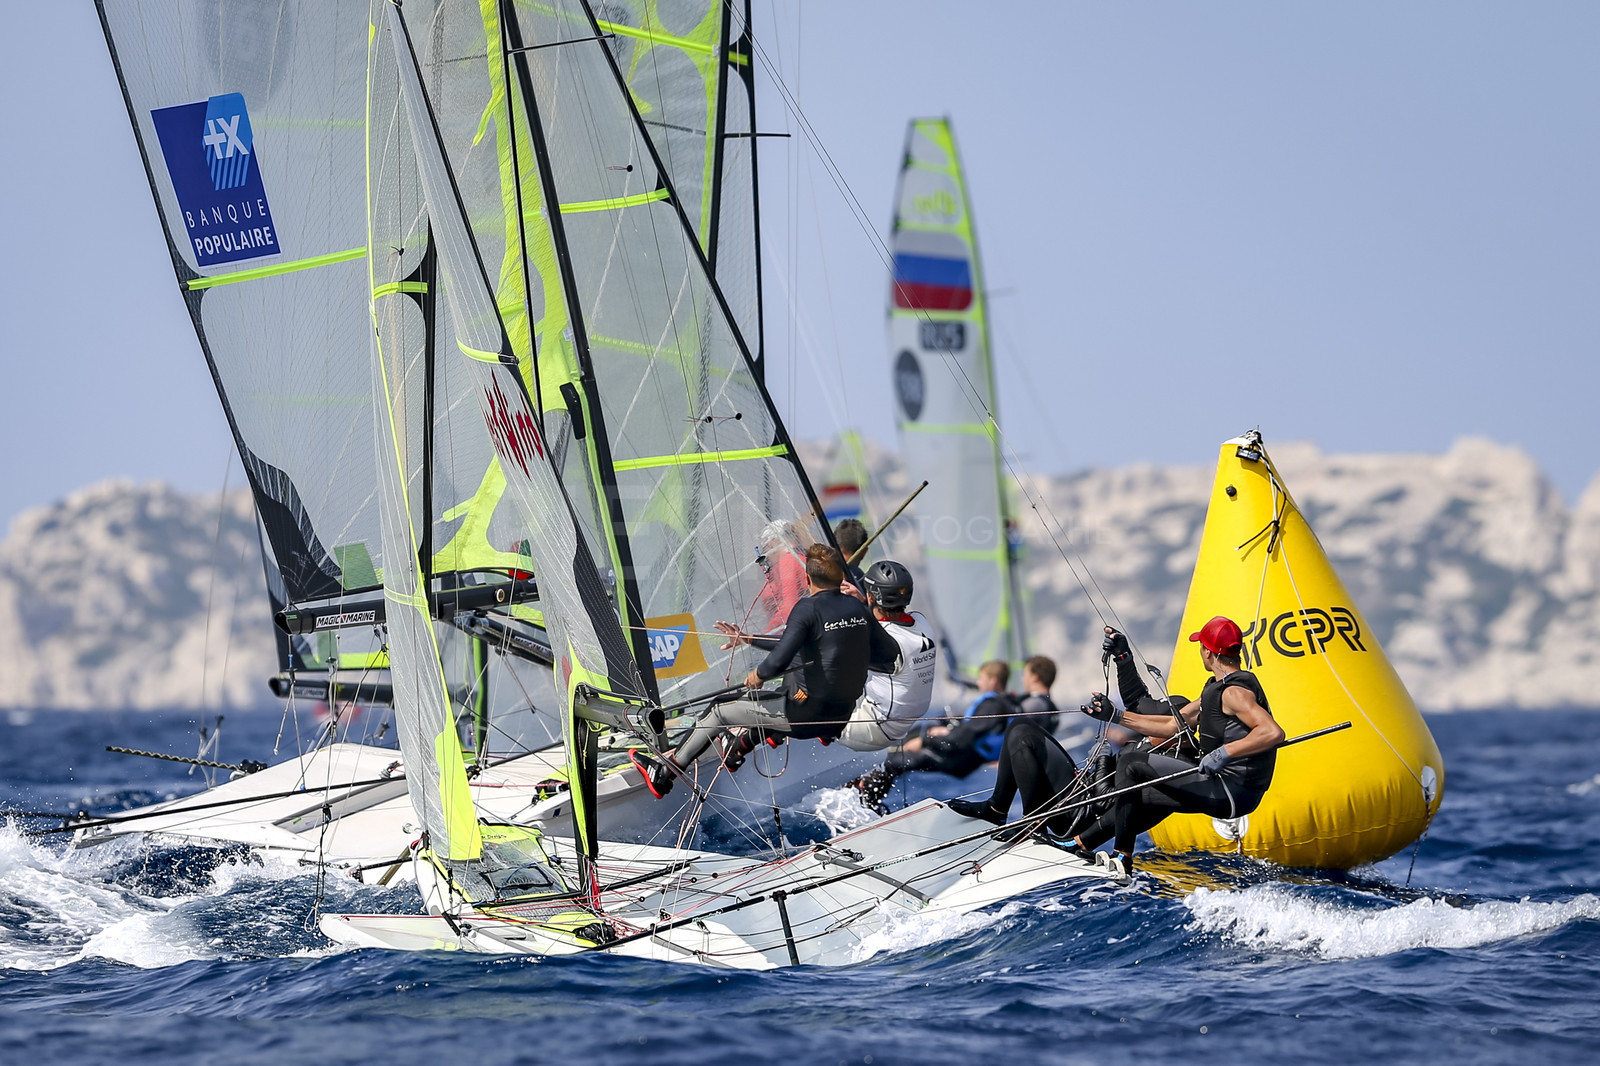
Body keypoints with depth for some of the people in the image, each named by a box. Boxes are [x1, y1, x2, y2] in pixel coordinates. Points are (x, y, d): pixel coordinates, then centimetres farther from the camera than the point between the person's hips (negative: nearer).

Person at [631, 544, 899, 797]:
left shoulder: (808, 609, -19)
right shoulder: (858, 608, 1)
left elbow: (779, 661, -29)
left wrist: (758, 675, -4)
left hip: (805, 716, -7)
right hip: (844, 716, 7)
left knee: (719, 713, 12)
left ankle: (663, 774, 25)